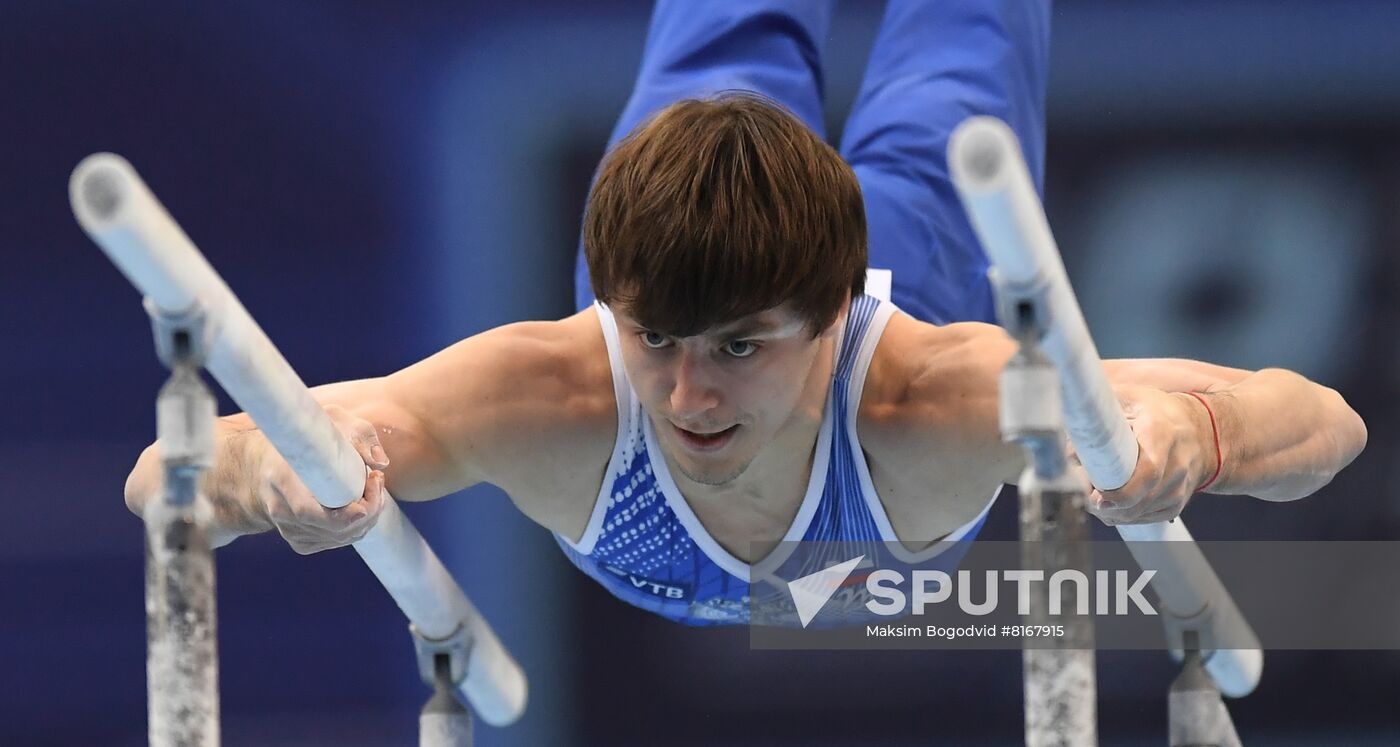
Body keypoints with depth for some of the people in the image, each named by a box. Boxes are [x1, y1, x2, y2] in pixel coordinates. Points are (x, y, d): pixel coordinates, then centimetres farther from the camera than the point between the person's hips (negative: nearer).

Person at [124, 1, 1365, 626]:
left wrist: (1183, 431, -75)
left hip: (918, 264, 0)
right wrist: (265, 467, -77)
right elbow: (161, 481, -53)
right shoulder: (548, 390, -50)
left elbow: (1324, 422, -53)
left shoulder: (940, 395, -51)